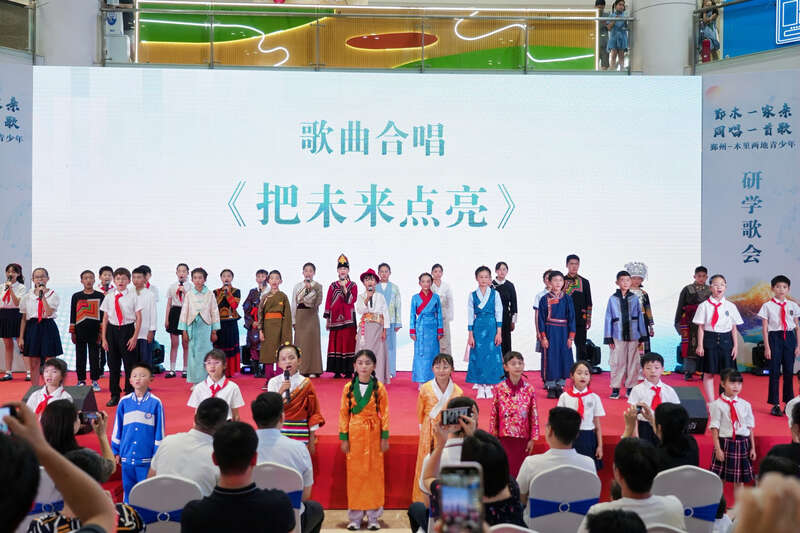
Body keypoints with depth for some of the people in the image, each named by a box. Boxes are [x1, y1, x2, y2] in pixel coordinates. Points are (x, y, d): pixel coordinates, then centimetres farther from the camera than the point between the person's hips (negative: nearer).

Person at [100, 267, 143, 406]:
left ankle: (130, 394, 14)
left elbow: (139, 318, -2)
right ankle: (114, 396, 20)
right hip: (112, 330, 3)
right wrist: (104, 338, 3)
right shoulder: (109, 297, 4)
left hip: (128, 329, -3)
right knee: (113, 364, 9)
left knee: (129, 364, 2)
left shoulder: (132, 296, -3)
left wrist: (135, 337, -8)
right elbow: (105, 319, 7)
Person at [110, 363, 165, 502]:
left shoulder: (155, 403, -5)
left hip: (146, 458, -3)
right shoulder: (124, 402, 2)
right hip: (127, 456, 3)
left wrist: (158, 455, -1)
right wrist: (116, 451, 11)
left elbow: (159, 431, -1)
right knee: (128, 489, 13)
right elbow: (117, 428, 10)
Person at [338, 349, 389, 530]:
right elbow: (343, 413, 2)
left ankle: (373, 516, 12)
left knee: (374, 472, 3)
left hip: (374, 434, 0)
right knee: (354, 473, 3)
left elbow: (384, 413, 0)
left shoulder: (379, 388, -2)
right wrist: (343, 438, -1)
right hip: (354, 434, 1)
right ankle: (355, 516, 12)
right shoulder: (349, 388, 0)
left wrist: (385, 437, -3)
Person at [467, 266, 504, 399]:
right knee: (478, 356, 0)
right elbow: (470, 315, 4)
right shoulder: (472, 295, 4)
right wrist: (470, 335, -1)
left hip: (492, 327, 0)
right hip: (478, 327, 1)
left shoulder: (495, 294, 3)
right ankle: (480, 388, 8)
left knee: (491, 355, -2)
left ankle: (488, 387, 8)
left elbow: (499, 313, 2)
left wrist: (499, 333, -5)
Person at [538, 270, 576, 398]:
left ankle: (560, 386, 13)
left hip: (564, 332, 2)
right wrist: (543, 337, -8)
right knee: (550, 358, -1)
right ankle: (551, 388, 7)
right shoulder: (545, 299, 0)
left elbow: (571, 317, 4)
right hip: (550, 332, -2)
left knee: (564, 358, 3)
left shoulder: (567, 298, 4)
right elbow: (541, 319, -1)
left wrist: (571, 336, -3)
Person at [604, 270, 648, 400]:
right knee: (617, 362, 0)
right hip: (618, 336, -1)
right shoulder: (613, 299, 1)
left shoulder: (634, 298, 5)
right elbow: (608, 319, 3)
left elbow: (640, 317, 8)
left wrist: (642, 336, 6)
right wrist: (608, 338, -1)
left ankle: (630, 387, 15)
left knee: (633, 362, 5)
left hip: (633, 336, 2)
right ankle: (615, 389, 8)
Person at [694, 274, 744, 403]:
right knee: (708, 373, 2)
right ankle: (711, 403, 10)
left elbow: (734, 328, 7)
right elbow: (701, 327, -1)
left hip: (726, 340, 2)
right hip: (710, 340, -1)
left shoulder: (730, 306, 4)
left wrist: (735, 346, 3)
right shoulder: (704, 306, -1)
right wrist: (700, 345, -6)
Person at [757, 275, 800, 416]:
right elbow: (764, 328, -2)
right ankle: (775, 405, 7)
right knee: (774, 371, 0)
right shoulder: (768, 306, -1)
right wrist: (767, 347, -7)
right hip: (774, 337, -2)